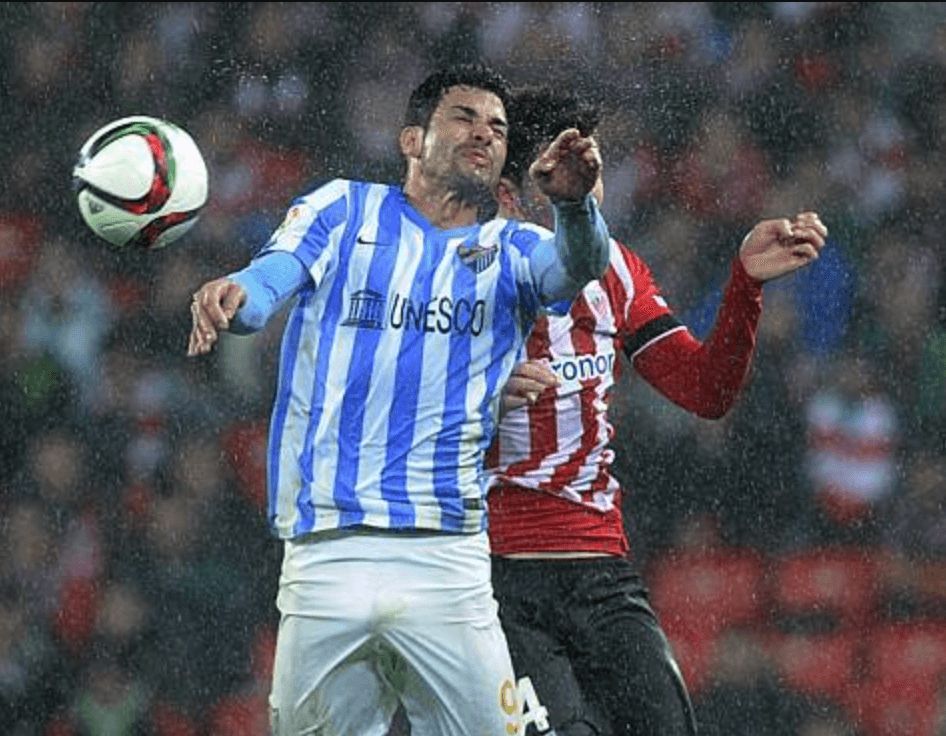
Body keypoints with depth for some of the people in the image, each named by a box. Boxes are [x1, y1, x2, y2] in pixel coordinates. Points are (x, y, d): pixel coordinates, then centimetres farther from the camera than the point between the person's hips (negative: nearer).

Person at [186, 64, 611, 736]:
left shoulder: (510, 251, 14)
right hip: (326, 551, -1)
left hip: (448, 561, 1)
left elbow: (578, 268, -8)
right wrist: (232, 297, -30)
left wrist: (573, 203, -32)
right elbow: (271, 279, -5)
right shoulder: (345, 210, 12)